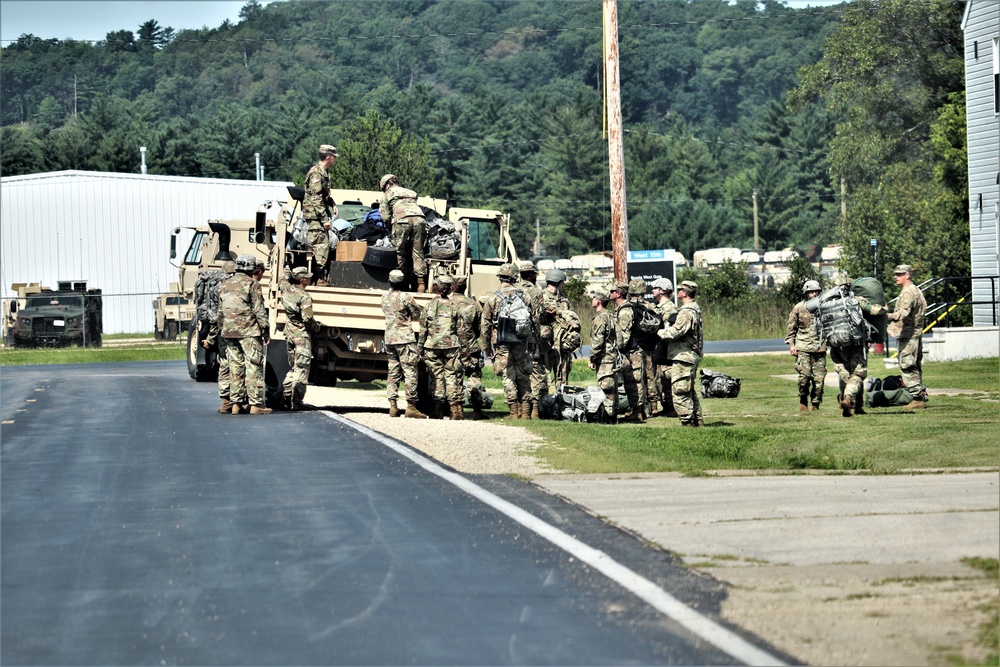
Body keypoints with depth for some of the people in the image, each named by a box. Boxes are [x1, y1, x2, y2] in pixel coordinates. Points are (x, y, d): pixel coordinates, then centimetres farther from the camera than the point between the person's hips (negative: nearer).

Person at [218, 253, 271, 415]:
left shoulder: (224, 285, 13)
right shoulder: (252, 284, -7)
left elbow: (220, 311, 16)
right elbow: (259, 310, -10)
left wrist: (222, 329, 23)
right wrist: (265, 331, -5)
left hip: (229, 332, 6)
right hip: (248, 331, -6)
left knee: (235, 366, 10)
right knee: (254, 366, -5)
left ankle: (237, 403, 9)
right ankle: (255, 403, -8)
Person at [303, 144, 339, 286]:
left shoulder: (324, 172, 15)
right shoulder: (316, 173, -16)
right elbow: (316, 198, -22)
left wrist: (332, 204, 13)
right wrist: (324, 219, -23)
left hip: (321, 216, 10)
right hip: (315, 215, -10)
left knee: (324, 246, 11)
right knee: (321, 246, -12)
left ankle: (321, 276, 15)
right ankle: (319, 278, -12)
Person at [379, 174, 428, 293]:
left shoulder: (386, 195, 22)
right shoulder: (410, 192, 36)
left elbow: (385, 216, 13)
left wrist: (392, 229, 25)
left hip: (402, 220, -4)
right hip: (419, 219, 4)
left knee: (400, 252, 4)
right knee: (418, 252, 5)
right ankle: (421, 283, -2)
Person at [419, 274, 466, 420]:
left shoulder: (430, 305, 0)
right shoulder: (455, 306, 1)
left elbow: (423, 329, 1)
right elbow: (461, 330, 1)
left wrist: (420, 347, 8)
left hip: (432, 347, 0)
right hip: (451, 345, 0)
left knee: (437, 376, 6)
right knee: (452, 376, 2)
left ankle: (438, 409, 6)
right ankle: (456, 409, -2)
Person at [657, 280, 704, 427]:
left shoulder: (687, 312, -18)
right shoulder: (695, 309, 15)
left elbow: (675, 332, -24)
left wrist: (659, 332, -8)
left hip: (682, 356, -11)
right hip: (691, 357, 11)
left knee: (680, 392, -7)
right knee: (690, 391, 18)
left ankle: (687, 422, -6)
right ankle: (698, 420, 22)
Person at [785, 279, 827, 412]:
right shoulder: (799, 308, 5)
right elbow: (790, 327, 9)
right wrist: (791, 344, 0)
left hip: (820, 348, 2)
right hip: (803, 348, -2)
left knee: (819, 378, -2)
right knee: (804, 376, -10)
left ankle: (816, 405, 8)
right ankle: (803, 402, 9)